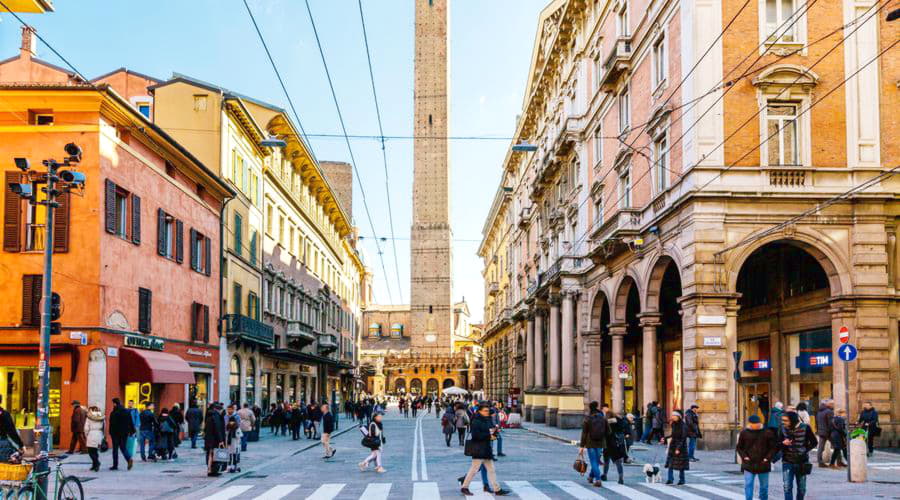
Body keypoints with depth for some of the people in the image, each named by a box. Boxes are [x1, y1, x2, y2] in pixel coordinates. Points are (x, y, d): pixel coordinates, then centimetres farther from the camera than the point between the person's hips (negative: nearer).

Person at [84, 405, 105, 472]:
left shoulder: (89, 418, -2)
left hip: (91, 435, -4)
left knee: (91, 451, 0)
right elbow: (104, 428, 6)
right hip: (99, 436, 4)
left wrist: (86, 436, 11)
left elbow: (86, 428, -4)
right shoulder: (102, 418, 7)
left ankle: (97, 463, -20)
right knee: (95, 451, 14)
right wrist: (103, 436, 12)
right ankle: (95, 465, 14)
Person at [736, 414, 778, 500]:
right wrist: (744, 457, -7)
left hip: (763, 465, 1)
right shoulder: (744, 433, -1)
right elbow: (739, 447, 8)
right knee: (748, 485, -8)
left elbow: (774, 447, 2)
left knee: (764, 486, 13)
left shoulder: (767, 433, -3)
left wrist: (767, 458, -9)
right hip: (748, 465, 0)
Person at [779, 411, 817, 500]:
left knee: (801, 488, 12)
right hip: (787, 462, 0)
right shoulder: (783, 429, -5)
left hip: (802, 462, 0)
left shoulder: (805, 428, -7)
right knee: (787, 487, -7)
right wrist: (783, 443, -22)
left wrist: (804, 450, -8)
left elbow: (813, 442, 2)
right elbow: (778, 445, 0)